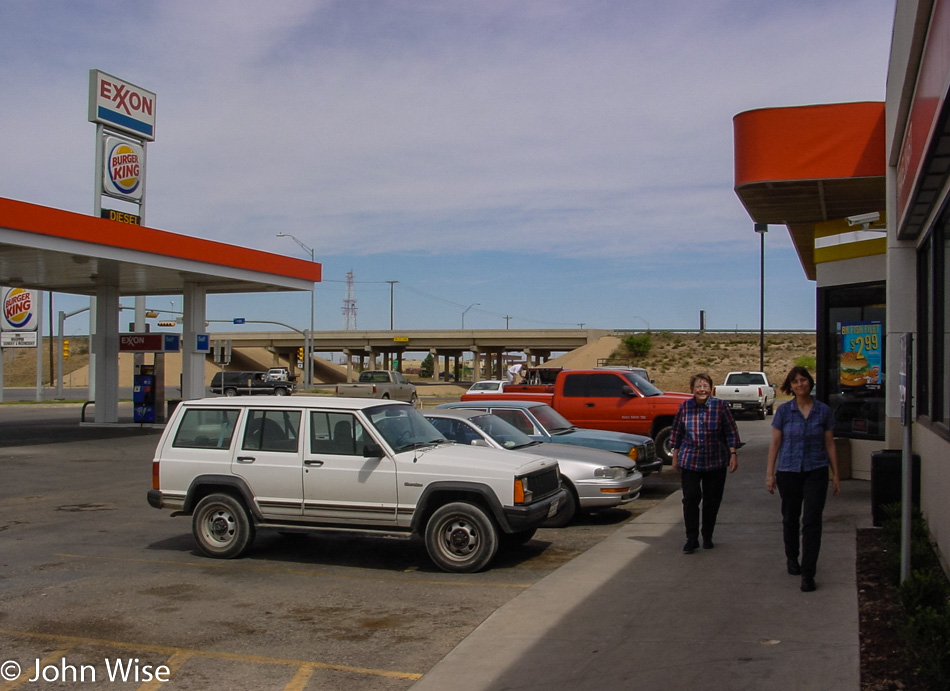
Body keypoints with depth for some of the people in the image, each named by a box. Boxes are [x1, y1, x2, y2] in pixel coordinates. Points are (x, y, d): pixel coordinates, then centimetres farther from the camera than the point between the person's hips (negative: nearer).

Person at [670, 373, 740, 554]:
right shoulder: (685, 407, -1)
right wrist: (675, 457, 9)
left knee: (712, 501, 8)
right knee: (690, 499, -5)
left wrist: (733, 454, -5)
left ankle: (707, 537, 24)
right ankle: (691, 540, 4)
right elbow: (676, 433, 8)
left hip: (716, 463, 0)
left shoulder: (720, 406, -5)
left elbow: (731, 432, 0)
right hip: (690, 462, 0)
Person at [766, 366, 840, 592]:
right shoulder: (784, 410, -2)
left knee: (812, 522, -8)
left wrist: (835, 475, 5)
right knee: (790, 518, 15)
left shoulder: (823, 411, -1)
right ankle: (792, 558, 39)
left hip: (816, 471, -1)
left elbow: (829, 444, 5)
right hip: (788, 471, 1)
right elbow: (775, 443, 1)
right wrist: (770, 474, -1)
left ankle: (808, 574, -4)